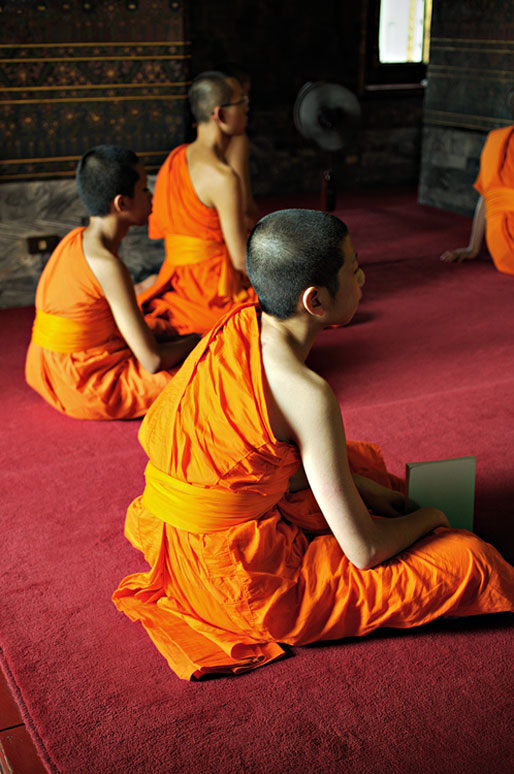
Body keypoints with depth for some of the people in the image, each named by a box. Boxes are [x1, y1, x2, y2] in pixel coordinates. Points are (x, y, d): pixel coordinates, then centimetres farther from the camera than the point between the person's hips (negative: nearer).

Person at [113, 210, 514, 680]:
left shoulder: (238, 325, -3)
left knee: (363, 459, 29)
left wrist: (358, 485, 9)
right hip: (249, 585, -9)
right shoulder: (306, 394, -27)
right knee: (469, 561, -4)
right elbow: (364, 550, -18)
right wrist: (429, 517, 2)